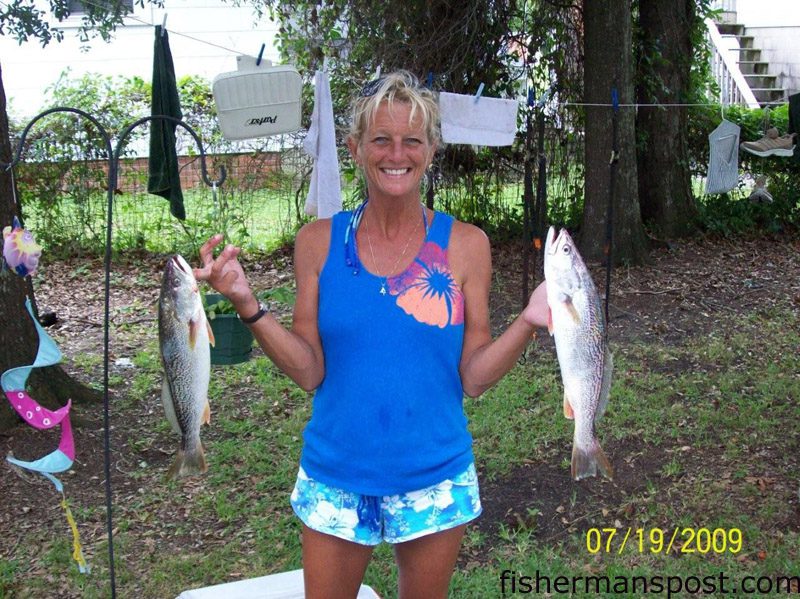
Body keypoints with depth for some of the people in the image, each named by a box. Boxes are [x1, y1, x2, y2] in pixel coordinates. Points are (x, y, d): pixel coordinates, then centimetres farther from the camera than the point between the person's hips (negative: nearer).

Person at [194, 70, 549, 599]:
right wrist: (248, 305, -17)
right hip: (336, 478, 1)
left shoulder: (464, 244, -6)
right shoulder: (320, 242, -4)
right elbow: (310, 372, -7)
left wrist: (529, 322, -20)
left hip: (434, 479, 0)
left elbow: (473, 378, -6)